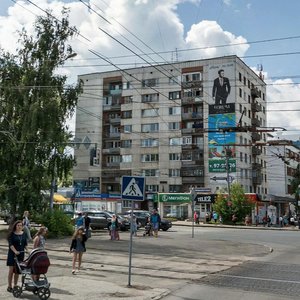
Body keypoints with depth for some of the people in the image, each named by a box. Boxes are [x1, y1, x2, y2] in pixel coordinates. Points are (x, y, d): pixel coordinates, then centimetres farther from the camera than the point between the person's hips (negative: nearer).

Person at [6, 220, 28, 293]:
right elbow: (10, 244, -15)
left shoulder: (24, 234, 8)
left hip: (21, 254, 4)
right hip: (12, 254, -4)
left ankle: (15, 286, 17)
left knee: (17, 270, 8)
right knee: (11, 270, -3)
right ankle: (9, 287, 5)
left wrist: (26, 250, -6)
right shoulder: (12, 234, -6)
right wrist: (15, 251, -27)